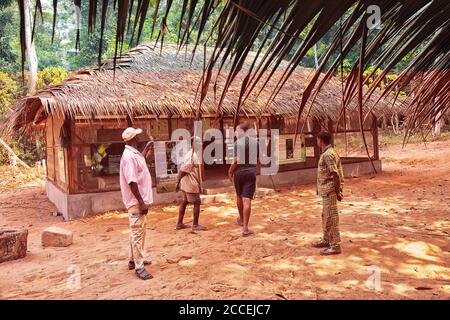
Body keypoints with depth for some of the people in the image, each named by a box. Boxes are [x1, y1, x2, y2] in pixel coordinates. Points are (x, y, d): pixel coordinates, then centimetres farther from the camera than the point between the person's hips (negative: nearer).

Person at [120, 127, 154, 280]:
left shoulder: (134, 153, 11)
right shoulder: (129, 156, -20)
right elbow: (132, 182, -24)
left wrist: (146, 148, 32)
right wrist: (141, 202, -24)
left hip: (139, 200, 11)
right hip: (136, 202, -11)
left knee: (138, 231, 19)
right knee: (138, 233, -5)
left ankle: (133, 260, 32)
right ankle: (139, 267, 1)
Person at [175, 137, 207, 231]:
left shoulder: (193, 154, 13)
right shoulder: (191, 156, -19)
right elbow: (183, 170, -21)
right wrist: (178, 182, -20)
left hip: (187, 184, 10)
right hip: (191, 184, -10)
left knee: (184, 202, 14)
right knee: (197, 203, -3)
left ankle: (179, 224, 21)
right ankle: (195, 225, 4)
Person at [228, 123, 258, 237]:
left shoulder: (238, 142, -11)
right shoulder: (255, 142, 4)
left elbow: (236, 160, -16)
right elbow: (257, 158, 11)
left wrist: (230, 172, -3)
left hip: (239, 172, -2)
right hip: (251, 172, 2)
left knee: (239, 197, 19)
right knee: (247, 200, -3)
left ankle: (241, 220, 40)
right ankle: (245, 228, -6)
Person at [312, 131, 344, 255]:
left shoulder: (328, 155, -19)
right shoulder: (329, 152, 13)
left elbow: (336, 175, -22)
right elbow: (335, 173, 17)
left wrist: (338, 192, -19)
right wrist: (338, 190, 19)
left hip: (329, 191, -11)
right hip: (327, 190, 11)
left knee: (331, 217, -4)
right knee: (326, 216, 20)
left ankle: (335, 246, 3)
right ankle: (326, 240, 33)